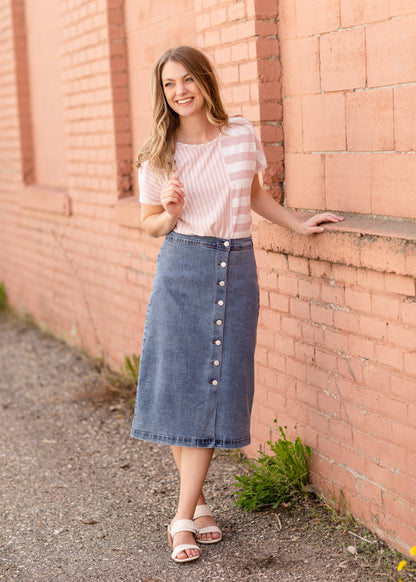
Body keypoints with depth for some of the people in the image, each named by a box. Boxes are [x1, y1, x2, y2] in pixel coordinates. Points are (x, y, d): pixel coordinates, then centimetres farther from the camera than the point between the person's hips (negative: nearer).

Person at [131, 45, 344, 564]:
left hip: (237, 268, 1)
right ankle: (197, 501, 15)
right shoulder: (158, 156, 0)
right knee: (178, 383, -3)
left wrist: (299, 225, 15)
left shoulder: (242, 136, 3)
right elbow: (150, 223, 8)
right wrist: (171, 213, -13)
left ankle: (184, 516, 7)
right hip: (181, 271, -1)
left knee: (216, 387, -1)